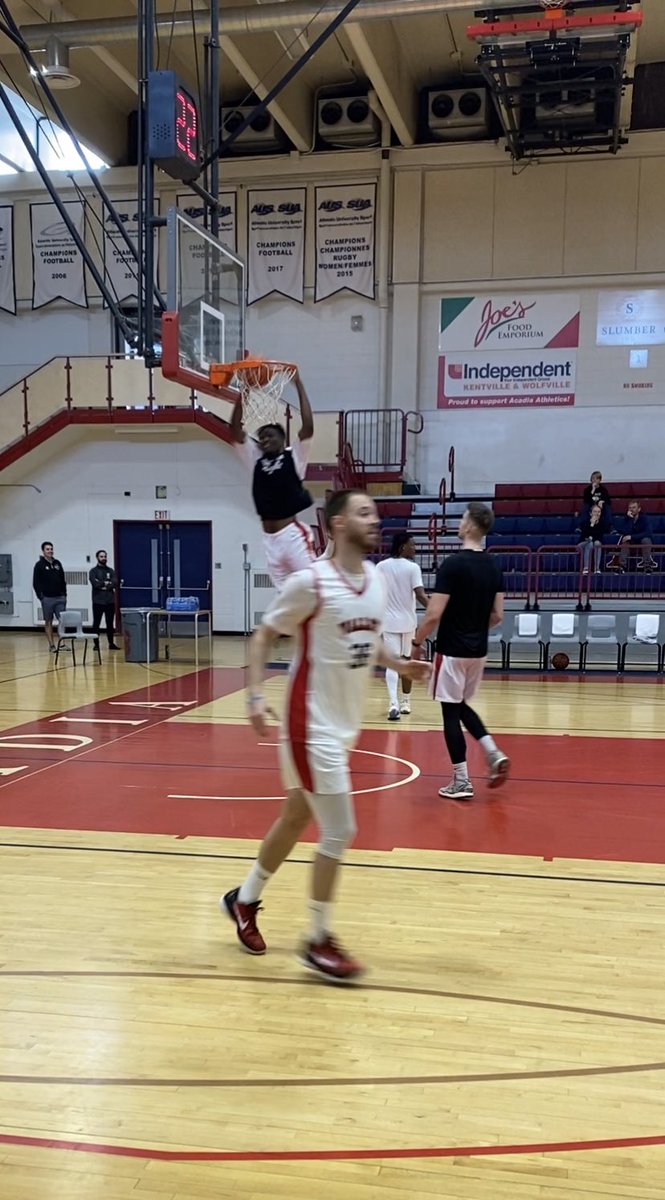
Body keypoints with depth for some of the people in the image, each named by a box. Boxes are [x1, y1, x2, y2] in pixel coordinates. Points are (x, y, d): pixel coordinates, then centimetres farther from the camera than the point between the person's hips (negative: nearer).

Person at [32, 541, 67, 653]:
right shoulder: (39, 565, -2)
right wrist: (41, 597, -10)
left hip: (60, 597, 4)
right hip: (47, 598, -4)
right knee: (48, 622, 3)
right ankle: (51, 645, 5)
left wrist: (64, 594, 9)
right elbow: (36, 583, -4)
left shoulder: (57, 563, 11)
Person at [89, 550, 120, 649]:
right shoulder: (93, 571, 2)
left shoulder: (111, 570, 12)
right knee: (96, 623, 0)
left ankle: (111, 643, 14)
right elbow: (95, 583, -14)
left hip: (110, 601, 3)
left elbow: (115, 583, -3)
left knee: (110, 623, 8)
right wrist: (107, 583, -7)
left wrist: (102, 585, -12)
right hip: (98, 601, -3)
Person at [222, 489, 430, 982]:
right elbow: (264, 636, -9)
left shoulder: (377, 579, 5)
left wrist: (399, 665, 2)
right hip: (314, 723, -8)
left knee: (297, 817, 20)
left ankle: (245, 899, 40)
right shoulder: (311, 582, -17)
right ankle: (320, 941, 11)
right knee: (340, 832, -6)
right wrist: (257, 697, -19)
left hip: (346, 722, 8)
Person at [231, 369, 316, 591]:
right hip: (270, 539, 5)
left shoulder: (294, 457, 0)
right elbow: (235, 429, 2)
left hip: (294, 534, -5)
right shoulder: (256, 460, 11)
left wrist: (298, 384, -14)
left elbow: (308, 427, -15)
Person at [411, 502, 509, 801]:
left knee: (451, 712, 2)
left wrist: (417, 643, -6)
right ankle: (494, 754, 8)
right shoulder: (493, 566, 5)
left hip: (452, 651, -7)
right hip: (479, 651, 7)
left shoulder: (453, 564, -17)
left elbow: (434, 614, -20)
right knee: (462, 706, 22)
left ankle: (461, 781, 6)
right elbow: (498, 615, 9)